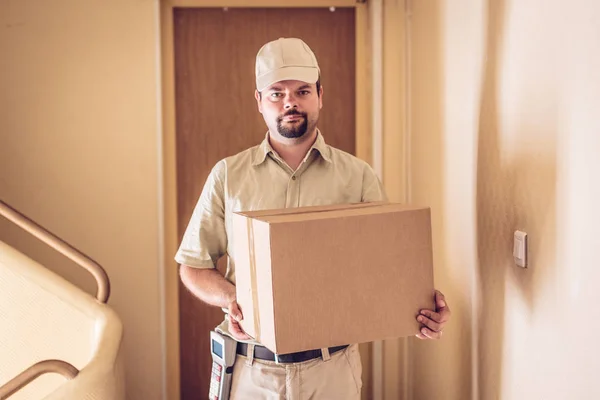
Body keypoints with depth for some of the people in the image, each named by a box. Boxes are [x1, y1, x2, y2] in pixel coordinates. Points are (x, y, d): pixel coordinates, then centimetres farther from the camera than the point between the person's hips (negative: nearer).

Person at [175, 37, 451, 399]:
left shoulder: (358, 176, 0)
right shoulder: (228, 175, 1)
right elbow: (194, 265, 4)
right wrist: (230, 299, -15)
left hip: (332, 368, 0)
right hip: (251, 368, 0)